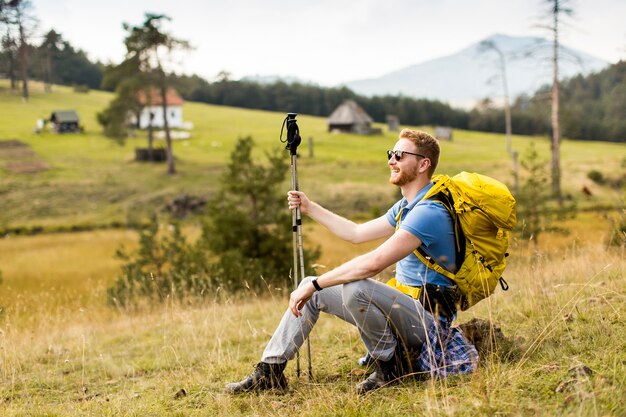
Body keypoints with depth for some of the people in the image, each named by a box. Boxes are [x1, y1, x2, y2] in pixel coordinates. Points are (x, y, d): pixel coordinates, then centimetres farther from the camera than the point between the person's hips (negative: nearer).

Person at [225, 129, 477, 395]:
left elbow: (372, 264, -31)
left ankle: (390, 366, -13)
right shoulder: (405, 206, 14)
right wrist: (309, 208, 19)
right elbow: (356, 233, 23)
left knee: (355, 288, -35)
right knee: (311, 290, 7)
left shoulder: (429, 211, -22)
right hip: (405, 305, 10)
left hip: (427, 317, -10)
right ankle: (270, 370, 7)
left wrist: (315, 285, -25)